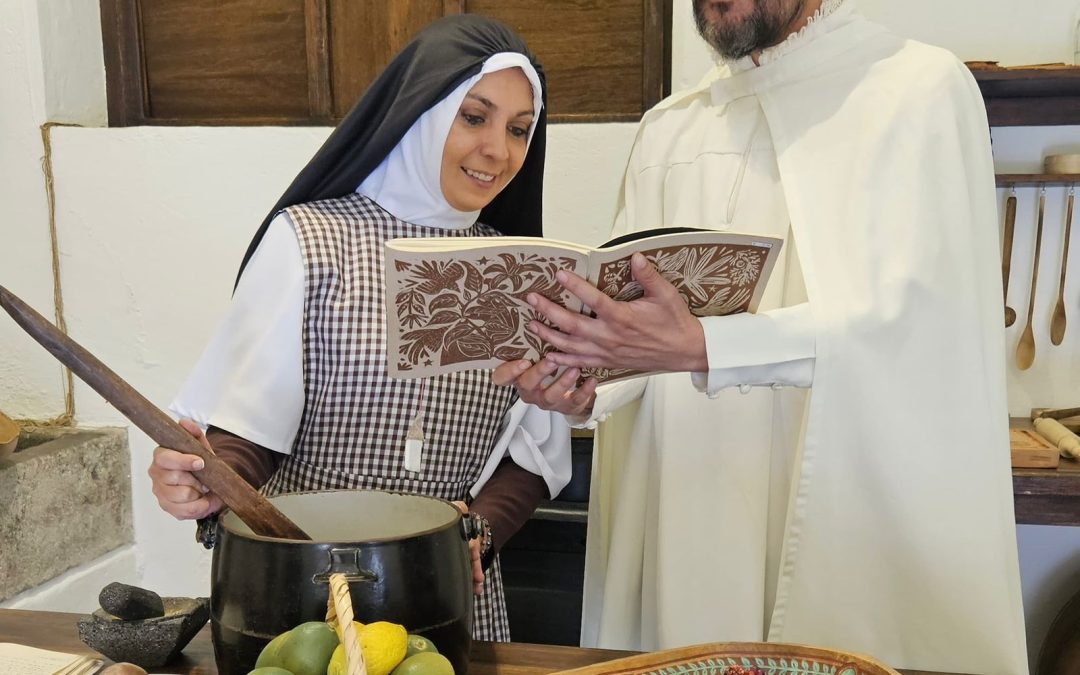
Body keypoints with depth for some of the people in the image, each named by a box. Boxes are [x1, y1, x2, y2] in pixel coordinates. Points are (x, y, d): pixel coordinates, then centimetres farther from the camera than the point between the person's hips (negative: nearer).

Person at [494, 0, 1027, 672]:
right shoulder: (668, 128, 13)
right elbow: (627, 319, 11)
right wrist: (580, 387, -11)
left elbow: (908, 315, -17)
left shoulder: (921, 88, -3)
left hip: (844, 509, -4)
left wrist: (699, 348, -29)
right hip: (685, 510, 4)